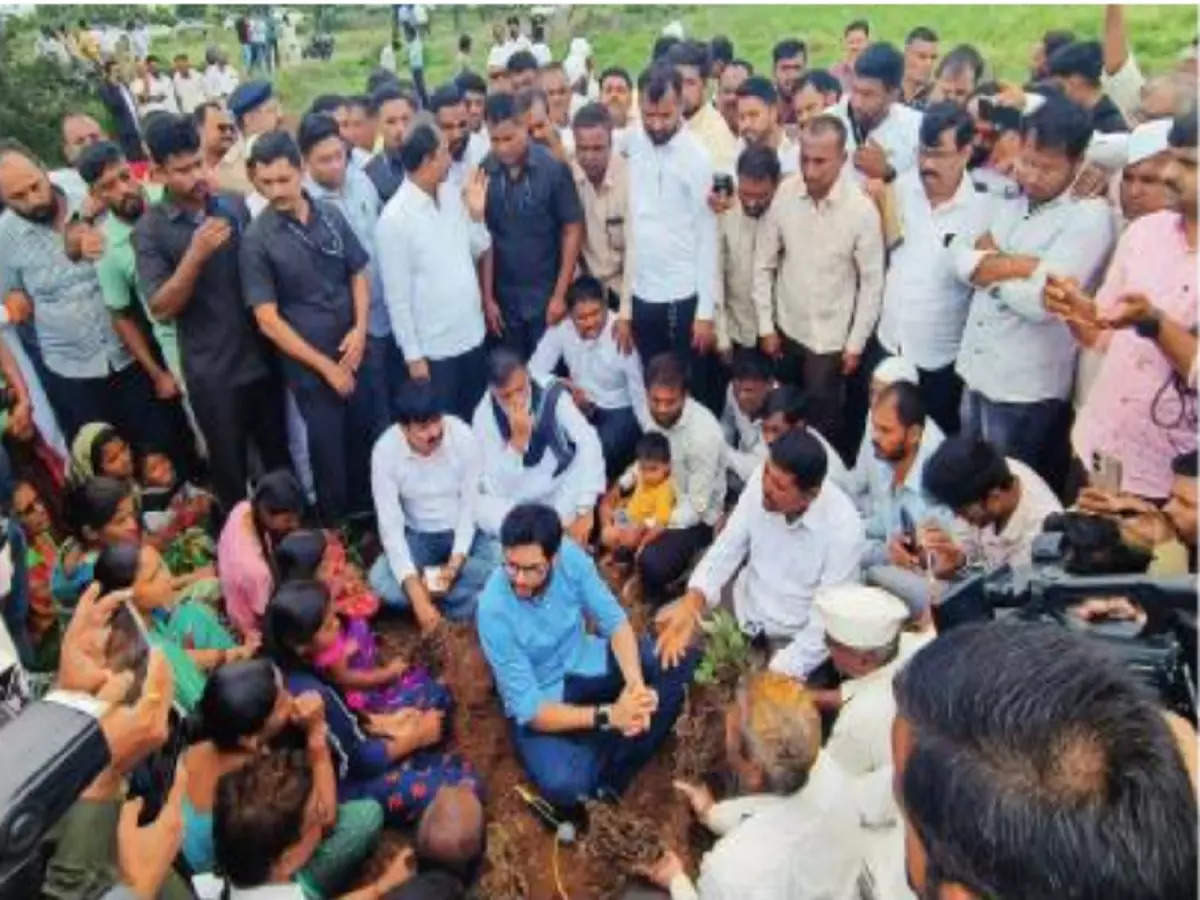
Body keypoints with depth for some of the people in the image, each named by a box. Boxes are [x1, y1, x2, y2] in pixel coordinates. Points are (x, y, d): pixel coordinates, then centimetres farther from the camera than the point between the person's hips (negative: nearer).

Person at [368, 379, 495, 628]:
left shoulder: (462, 435, -22)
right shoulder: (385, 451, -21)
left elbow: (471, 504, -12)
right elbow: (390, 526, -22)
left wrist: (456, 562, -24)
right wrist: (417, 594, -31)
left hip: (464, 531, 0)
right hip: (417, 536, 1)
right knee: (380, 581, -28)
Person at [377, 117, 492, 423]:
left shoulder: (453, 194, 1)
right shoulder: (395, 218, -18)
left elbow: (481, 245, 16)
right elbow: (397, 295, -15)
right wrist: (412, 355, -13)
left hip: (472, 334, 6)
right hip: (433, 347, -6)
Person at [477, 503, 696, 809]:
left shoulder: (570, 556, -19)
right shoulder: (494, 609, -29)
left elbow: (615, 621, -11)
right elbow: (528, 709, -26)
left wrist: (635, 682, -29)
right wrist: (608, 716, -34)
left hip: (586, 664, 5)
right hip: (538, 703, -5)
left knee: (680, 658, -14)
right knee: (563, 786, -33)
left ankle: (608, 775, -14)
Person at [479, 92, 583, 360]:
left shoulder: (554, 168, -11)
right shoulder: (482, 173, -6)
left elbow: (572, 230, -6)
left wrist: (560, 295, -8)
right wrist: (487, 297, 1)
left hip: (547, 296, -2)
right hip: (504, 299, 2)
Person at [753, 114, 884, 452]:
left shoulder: (862, 209, -19)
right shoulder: (784, 193, -12)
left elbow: (872, 282, -10)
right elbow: (764, 263, -2)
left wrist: (856, 344, -7)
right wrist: (766, 325, 1)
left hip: (830, 339, -3)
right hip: (786, 330, 3)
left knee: (823, 425, 8)